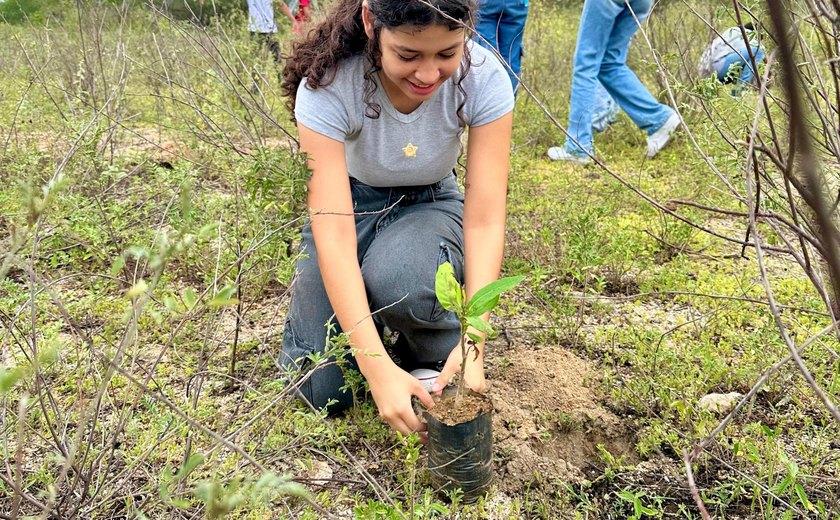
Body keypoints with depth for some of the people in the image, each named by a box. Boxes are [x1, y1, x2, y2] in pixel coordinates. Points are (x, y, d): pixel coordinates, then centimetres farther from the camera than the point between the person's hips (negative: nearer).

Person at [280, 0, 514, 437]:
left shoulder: (484, 79, -26)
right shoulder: (327, 86, -30)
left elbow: (485, 219, -26)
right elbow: (333, 234, -35)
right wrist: (379, 367, -43)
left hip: (430, 205, 1)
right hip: (350, 204, 0)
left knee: (397, 278, -37)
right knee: (322, 391, -10)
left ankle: (439, 358, -3)